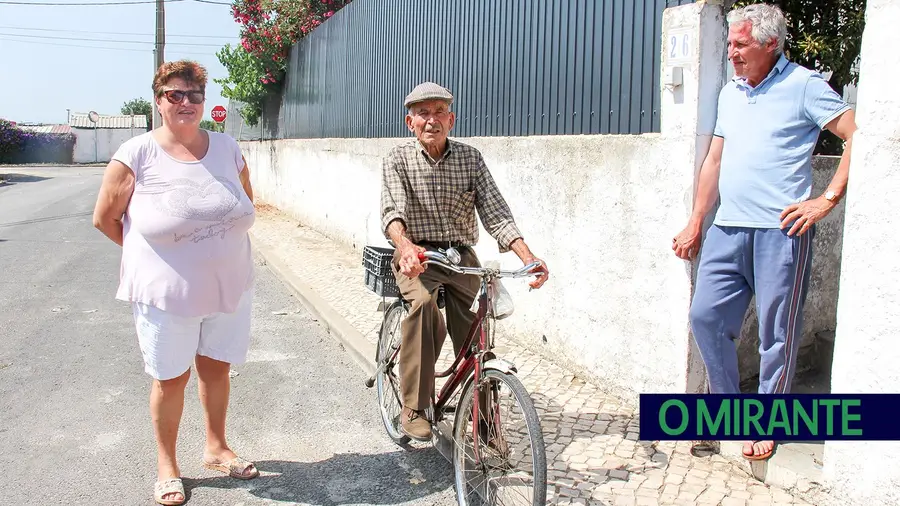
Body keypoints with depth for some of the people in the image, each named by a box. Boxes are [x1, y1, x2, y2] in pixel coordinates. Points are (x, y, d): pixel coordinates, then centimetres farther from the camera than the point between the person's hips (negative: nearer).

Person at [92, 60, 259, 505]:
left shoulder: (227, 148, 2)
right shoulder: (137, 154, -8)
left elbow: (246, 202, 18)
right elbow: (104, 218, -1)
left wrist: (221, 246, 12)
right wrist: (149, 252, 4)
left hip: (228, 286, 3)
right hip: (166, 291, -3)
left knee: (216, 368, 16)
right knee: (171, 378, 8)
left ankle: (216, 448, 36)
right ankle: (167, 465, 28)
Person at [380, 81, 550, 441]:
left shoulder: (470, 158, 3)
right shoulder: (398, 160, -2)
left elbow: (495, 212, -6)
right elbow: (392, 209, -20)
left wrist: (528, 257, -23)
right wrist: (405, 245, -43)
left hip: (461, 255, 2)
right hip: (417, 256, -2)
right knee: (423, 303, -33)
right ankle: (414, 409, -24)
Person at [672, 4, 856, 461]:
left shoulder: (803, 85, -2)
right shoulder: (730, 93, 17)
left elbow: (859, 137, -7)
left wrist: (826, 200, -11)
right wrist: (695, 224, 17)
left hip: (780, 231, -6)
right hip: (728, 229, 6)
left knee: (777, 333, 3)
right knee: (706, 316, 3)